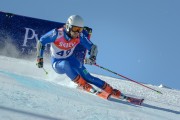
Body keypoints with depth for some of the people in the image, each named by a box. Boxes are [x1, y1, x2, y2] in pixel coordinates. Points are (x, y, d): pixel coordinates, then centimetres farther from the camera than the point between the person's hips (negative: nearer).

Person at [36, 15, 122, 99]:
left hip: (71, 60, 3)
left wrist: (92, 58, -24)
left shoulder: (79, 36, -15)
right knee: (66, 64, -37)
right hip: (57, 63, -3)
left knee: (87, 77, -15)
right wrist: (39, 59, -16)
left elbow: (93, 47, -5)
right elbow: (41, 42, -15)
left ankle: (110, 90, -11)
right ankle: (83, 85, -27)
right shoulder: (57, 34, -26)